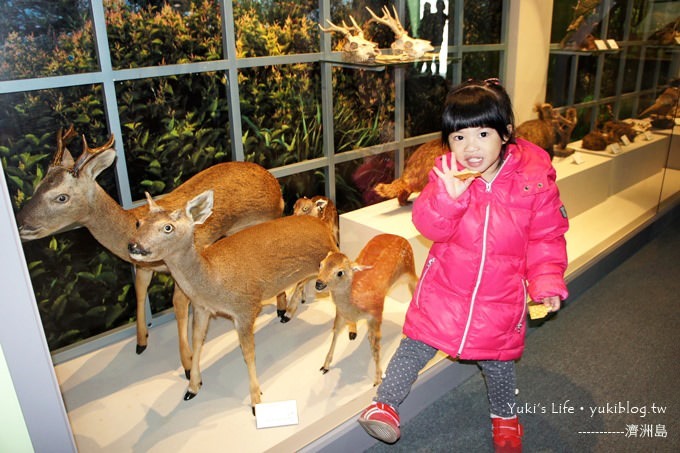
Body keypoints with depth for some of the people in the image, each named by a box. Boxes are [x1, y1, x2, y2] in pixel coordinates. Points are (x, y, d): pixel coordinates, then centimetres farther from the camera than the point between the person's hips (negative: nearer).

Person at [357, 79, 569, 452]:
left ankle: (505, 416, 50)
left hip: (500, 298, 1)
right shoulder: (447, 176, -12)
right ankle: (385, 404, 22)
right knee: (415, 346, 3)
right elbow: (429, 227, -21)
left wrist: (546, 283, -14)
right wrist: (449, 194, -38)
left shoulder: (534, 181, -14)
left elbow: (546, 239, -5)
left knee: (497, 359, 21)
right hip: (444, 288, 0)